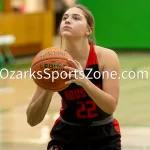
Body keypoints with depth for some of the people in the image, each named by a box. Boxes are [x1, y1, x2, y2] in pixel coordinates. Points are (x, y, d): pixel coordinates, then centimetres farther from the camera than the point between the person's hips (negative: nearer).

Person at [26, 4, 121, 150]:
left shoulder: (106, 56, -17)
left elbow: (111, 107, -24)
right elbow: (32, 120, -15)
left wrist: (84, 81, -39)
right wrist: (48, 90, -32)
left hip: (104, 136, 0)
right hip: (66, 135, 1)